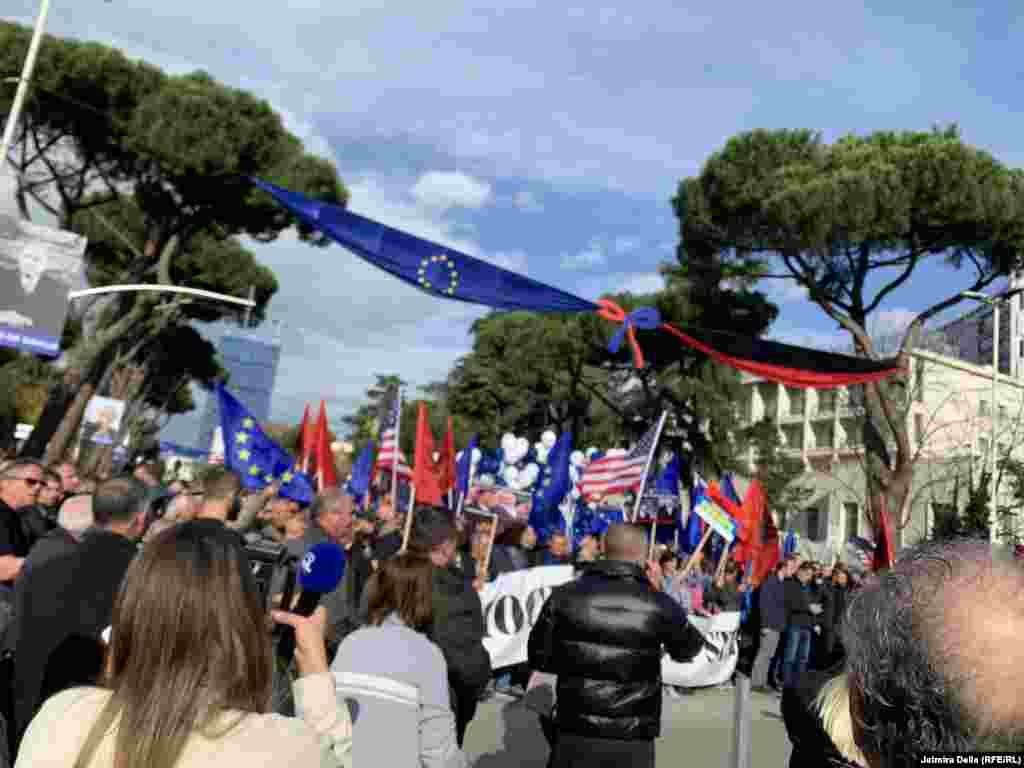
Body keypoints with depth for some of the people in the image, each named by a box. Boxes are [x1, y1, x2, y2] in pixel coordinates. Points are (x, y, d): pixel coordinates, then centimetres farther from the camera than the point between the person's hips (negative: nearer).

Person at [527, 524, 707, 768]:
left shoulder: (564, 596, -4)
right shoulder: (659, 605, -8)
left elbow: (538, 657, 3)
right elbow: (690, 649, 10)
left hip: (575, 735, 1)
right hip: (633, 742, -1)